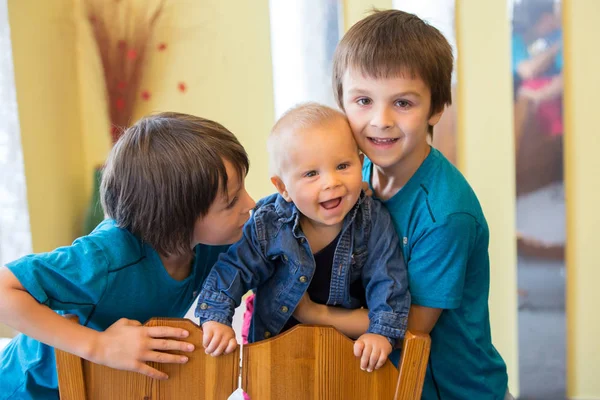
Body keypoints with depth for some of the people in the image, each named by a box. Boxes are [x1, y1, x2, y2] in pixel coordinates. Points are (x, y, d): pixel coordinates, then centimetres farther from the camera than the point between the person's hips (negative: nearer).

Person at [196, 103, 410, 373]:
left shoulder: (373, 221, -22)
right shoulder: (268, 224, -23)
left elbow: (388, 282, -18)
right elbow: (234, 268, -14)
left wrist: (381, 332, -30)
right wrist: (215, 318, -24)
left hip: (348, 335, 0)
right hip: (275, 335, 0)